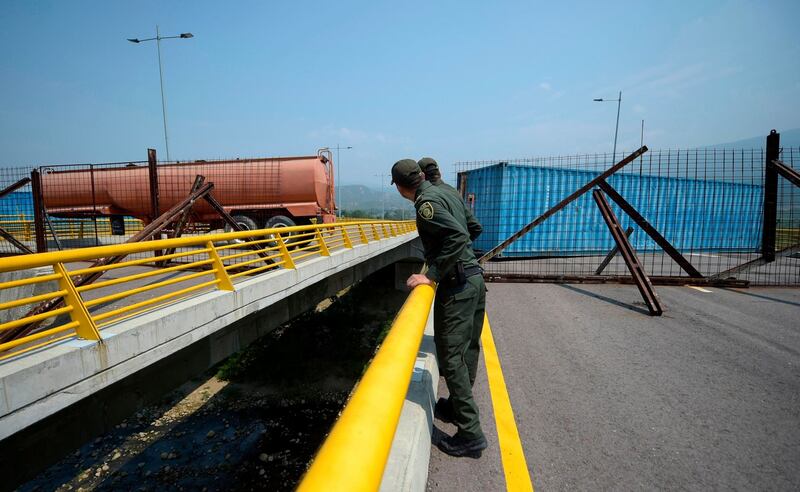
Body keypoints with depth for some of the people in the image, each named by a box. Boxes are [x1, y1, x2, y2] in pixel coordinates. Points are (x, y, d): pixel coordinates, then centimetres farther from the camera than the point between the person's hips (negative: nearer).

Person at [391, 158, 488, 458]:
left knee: (451, 358, -3)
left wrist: (432, 276, -23)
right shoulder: (447, 193, 14)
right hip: (474, 277, 10)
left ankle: (470, 434, 4)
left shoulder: (427, 201, -13)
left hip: (456, 284, -9)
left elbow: (458, 235, -26)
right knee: (463, 351, 20)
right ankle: (459, 405, 37)